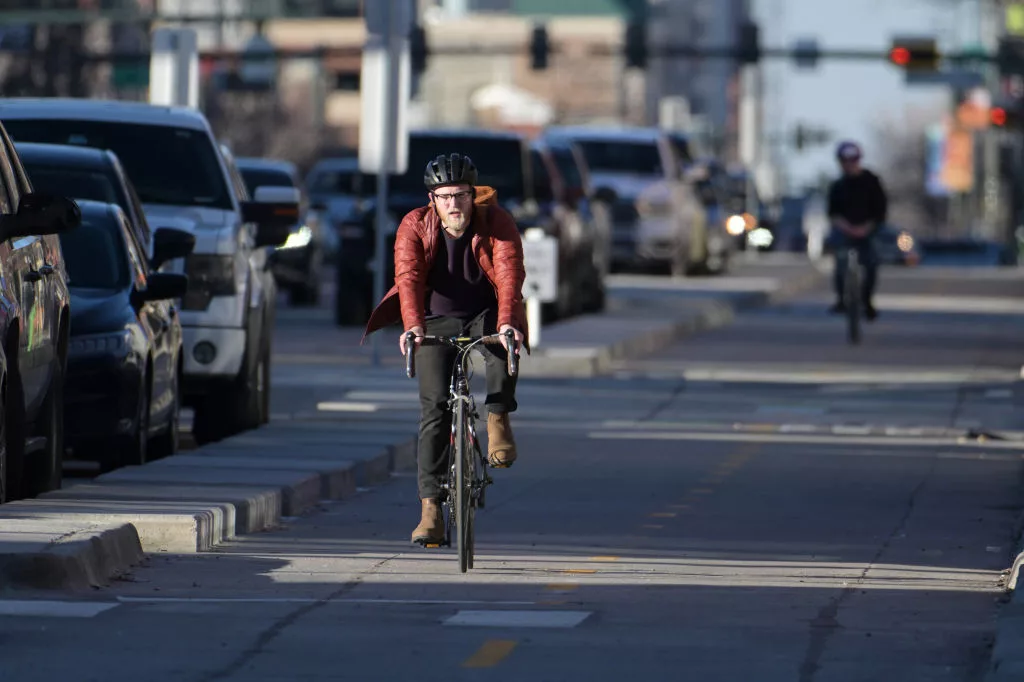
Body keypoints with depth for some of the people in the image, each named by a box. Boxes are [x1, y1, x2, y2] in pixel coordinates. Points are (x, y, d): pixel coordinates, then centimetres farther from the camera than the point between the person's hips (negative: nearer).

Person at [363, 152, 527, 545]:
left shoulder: (496, 222, -13)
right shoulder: (414, 226, -12)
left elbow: (509, 273, -27)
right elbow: (408, 277, -26)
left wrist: (506, 321, -45)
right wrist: (412, 325, -44)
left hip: (485, 316, 0)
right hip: (436, 322, 0)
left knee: (504, 341, -36)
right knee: (434, 407, -12)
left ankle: (497, 420, -13)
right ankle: (430, 510, -13)